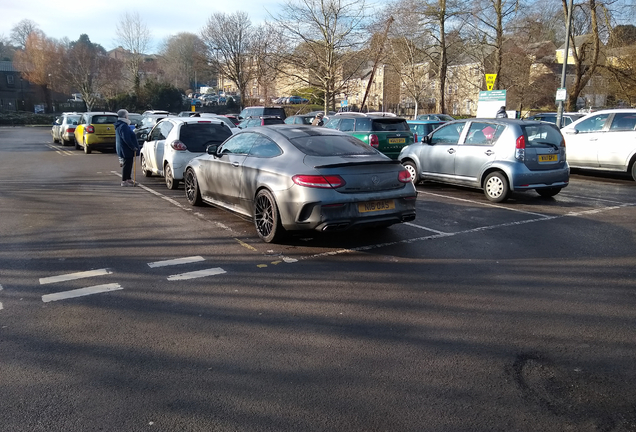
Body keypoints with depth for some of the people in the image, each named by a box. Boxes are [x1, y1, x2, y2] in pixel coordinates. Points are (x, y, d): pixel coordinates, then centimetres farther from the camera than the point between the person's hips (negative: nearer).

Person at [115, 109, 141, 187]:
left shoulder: (119, 125, 17)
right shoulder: (123, 126, -20)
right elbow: (126, 139, -26)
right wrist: (133, 147, -21)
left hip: (122, 150, 11)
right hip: (126, 150, -11)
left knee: (128, 165, 18)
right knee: (126, 165, -6)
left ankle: (128, 179, 27)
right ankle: (124, 181, -3)